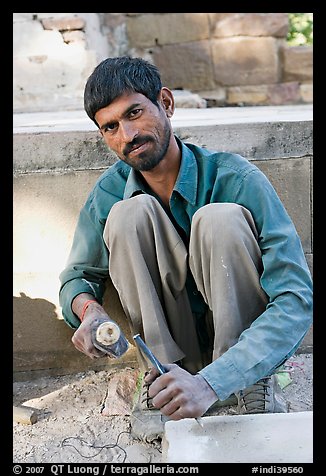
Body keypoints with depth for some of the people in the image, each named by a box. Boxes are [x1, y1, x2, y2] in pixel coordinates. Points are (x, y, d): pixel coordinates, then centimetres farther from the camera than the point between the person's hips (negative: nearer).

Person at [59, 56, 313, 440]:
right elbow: (76, 275, 7)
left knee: (221, 219, -30)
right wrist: (88, 307, -20)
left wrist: (211, 382, -41)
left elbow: (297, 298, -28)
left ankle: (254, 385, -16)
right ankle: (163, 371, -13)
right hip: (170, 344, 2)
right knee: (131, 213, -22)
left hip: (240, 338, -2)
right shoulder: (109, 193, -8)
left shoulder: (236, 179, -20)